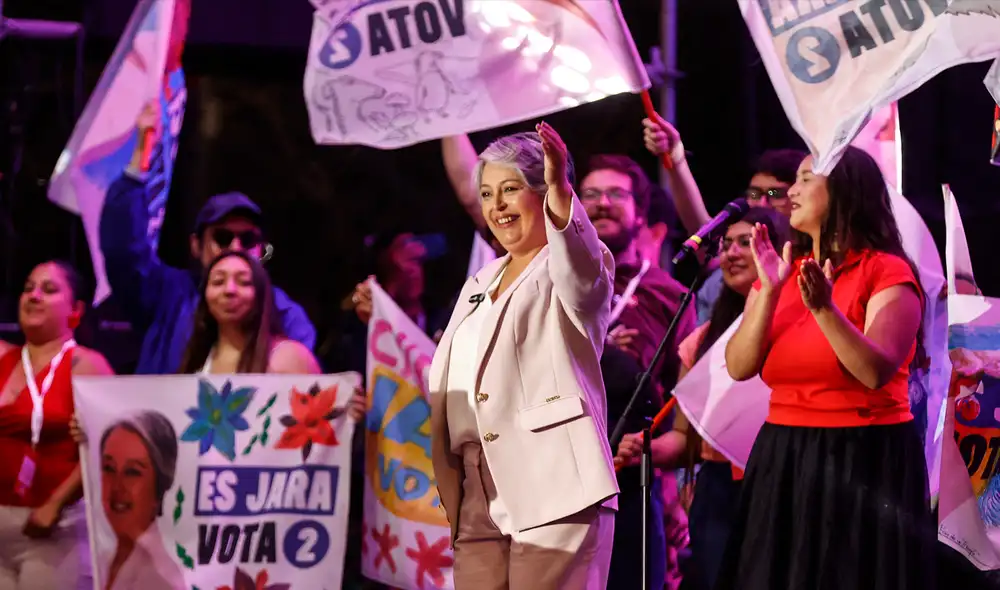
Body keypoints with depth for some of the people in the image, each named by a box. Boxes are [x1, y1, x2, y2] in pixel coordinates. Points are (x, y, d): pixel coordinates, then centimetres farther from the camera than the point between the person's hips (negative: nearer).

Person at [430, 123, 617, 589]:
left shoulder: (569, 269, 2)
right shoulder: (478, 286, 23)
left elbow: (582, 270, -24)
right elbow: (445, 383, 25)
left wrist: (560, 189, -40)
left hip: (552, 495, -7)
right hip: (477, 502, 7)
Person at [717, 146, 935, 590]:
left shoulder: (886, 272, -6)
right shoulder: (781, 272, 11)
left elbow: (877, 372, -20)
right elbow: (738, 368, -3)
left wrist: (825, 309, -31)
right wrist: (770, 291, -14)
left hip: (865, 463, -5)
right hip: (783, 462, 5)